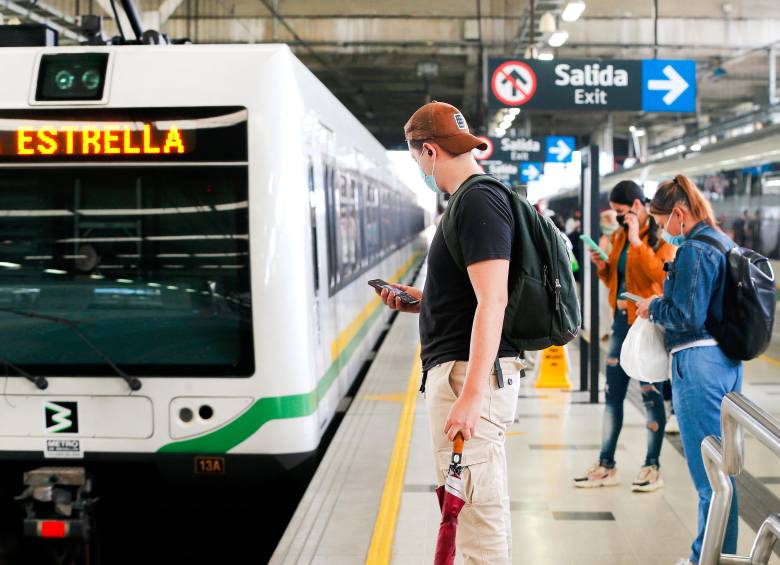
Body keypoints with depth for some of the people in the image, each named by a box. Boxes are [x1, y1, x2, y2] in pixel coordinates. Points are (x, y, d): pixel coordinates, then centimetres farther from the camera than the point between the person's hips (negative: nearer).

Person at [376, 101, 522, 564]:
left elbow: (493, 303, -23)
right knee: (486, 507, 18)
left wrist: (471, 394, -26)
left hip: (471, 371, -11)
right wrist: (421, 300, 19)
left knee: (476, 510, -8)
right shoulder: (476, 199, 17)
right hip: (470, 371, 11)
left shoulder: (478, 203, -15)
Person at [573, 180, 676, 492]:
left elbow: (660, 274, -23)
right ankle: (606, 465, 15)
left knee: (650, 393, 0)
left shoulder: (659, 236, -7)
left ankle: (653, 467, 9)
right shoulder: (619, 236, 14)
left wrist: (636, 241, -22)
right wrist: (603, 266, 3)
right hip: (621, 320, 7)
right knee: (613, 393, 8)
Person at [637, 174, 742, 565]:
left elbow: (687, 316, -20)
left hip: (699, 363, -10)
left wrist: (654, 308, -2)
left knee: (709, 474, -2)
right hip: (728, 361, 10)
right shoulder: (726, 244, 14)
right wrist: (664, 304, 14)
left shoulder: (694, 249, -15)